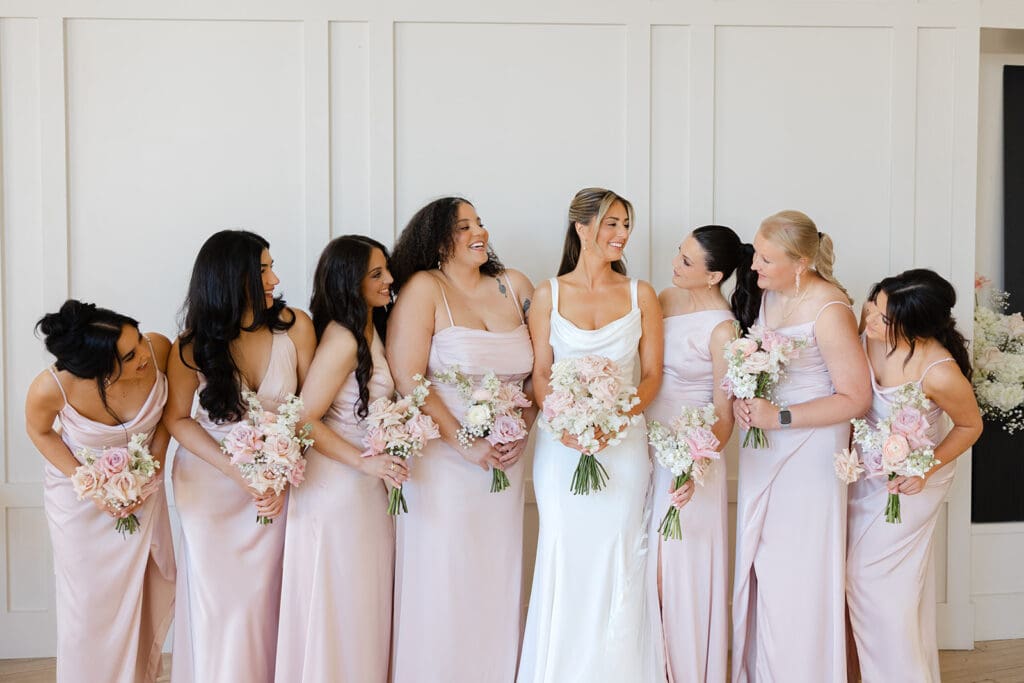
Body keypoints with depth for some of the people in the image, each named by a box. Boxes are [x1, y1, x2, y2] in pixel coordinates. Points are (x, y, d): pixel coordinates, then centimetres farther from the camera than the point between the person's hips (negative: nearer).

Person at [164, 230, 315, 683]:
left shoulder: (294, 326, -14)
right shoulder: (193, 345, -12)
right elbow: (177, 418, -4)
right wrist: (238, 472, -15)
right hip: (209, 481, 0)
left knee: (262, 592, 6)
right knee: (218, 596, 8)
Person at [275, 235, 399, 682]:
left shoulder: (372, 332, 8)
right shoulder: (342, 340, -19)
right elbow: (305, 420, -21)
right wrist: (365, 461, -21)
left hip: (368, 486, 9)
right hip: (338, 484, -9)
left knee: (365, 604, 17)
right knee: (338, 606, 4)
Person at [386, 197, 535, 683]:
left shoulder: (514, 286, 8)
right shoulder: (423, 288, -6)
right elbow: (407, 379, -13)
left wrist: (522, 430, -4)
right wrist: (466, 444, -15)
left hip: (505, 461, 4)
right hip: (442, 460, -4)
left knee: (496, 584, 11)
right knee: (443, 584, 2)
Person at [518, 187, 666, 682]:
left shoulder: (641, 295, 6)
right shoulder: (549, 294, 5)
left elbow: (652, 375, 4)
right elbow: (540, 373, 3)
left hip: (624, 443, 0)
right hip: (562, 445, 0)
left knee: (618, 560, 1)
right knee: (565, 559, 1)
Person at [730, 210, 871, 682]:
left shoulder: (828, 311, -21)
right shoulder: (763, 291, 0)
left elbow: (856, 398, -16)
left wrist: (780, 417, -20)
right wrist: (740, 398, -5)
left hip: (809, 449, -7)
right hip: (762, 448, 7)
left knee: (798, 571, 0)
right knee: (758, 562, 13)